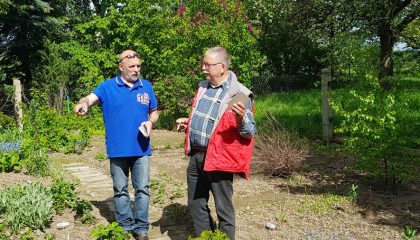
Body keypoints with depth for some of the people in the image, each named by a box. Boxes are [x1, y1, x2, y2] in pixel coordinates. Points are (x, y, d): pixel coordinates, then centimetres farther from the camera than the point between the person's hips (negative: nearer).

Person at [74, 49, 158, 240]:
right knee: (121, 190, 10)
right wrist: (83, 104, -41)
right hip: (118, 149, -1)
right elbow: (91, 98, -18)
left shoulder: (146, 86, 6)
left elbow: (154, 112, 14)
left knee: (143, 189, 5)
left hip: (140, 148, 2)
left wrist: (150, 122, -8)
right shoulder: (108, 87, -1)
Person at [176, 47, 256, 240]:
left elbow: (250, 132, -12)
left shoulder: (239, 93, -12)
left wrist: (241, 119, -31)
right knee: (196, 204, 17)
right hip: (196, 156, 8)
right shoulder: (203, 86, 11)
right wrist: (188, 122, 9)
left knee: (223, 209, 4)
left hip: (218, 159, -7)